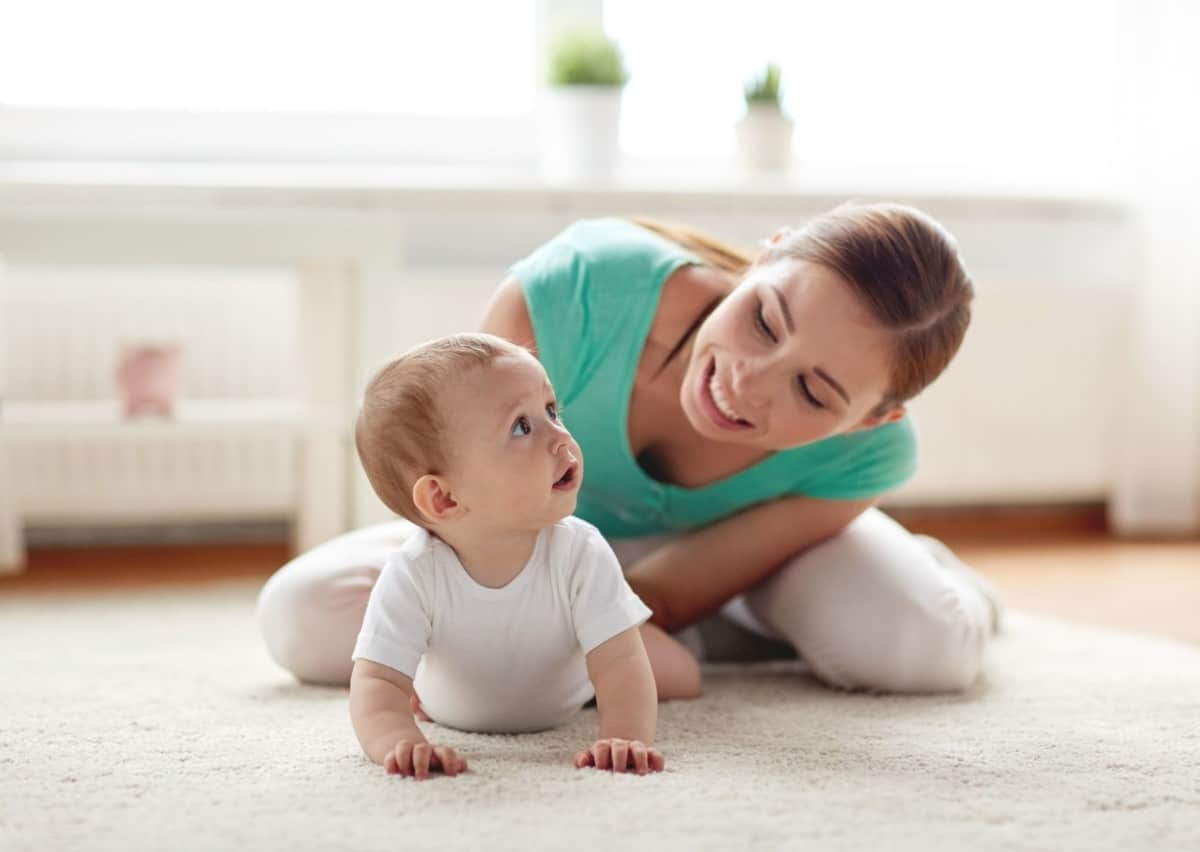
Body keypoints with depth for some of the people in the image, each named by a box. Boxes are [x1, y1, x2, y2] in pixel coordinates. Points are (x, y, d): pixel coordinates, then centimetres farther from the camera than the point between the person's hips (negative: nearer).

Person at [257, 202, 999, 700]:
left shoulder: (869, 456, -36)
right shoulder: (569, 294, -42)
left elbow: (656, 599, -30)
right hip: (571, 531, 2)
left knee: (922, 646, -34)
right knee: (303, 616, -22)